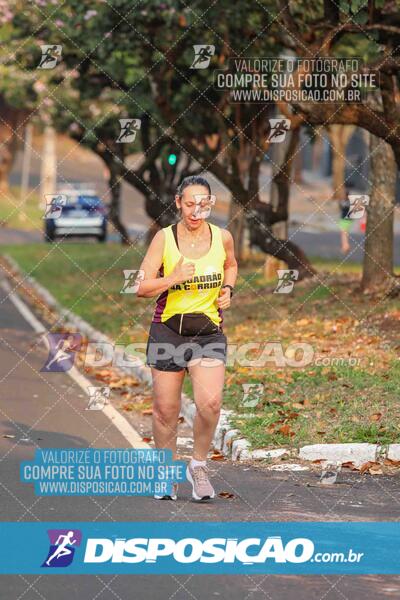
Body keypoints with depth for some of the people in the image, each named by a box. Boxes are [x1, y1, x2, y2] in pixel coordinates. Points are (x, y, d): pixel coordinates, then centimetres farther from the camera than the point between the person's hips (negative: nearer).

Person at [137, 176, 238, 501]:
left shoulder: (222, 237, 1)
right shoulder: (164, 238, -5)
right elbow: (142, 287, -7)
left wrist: (228, 289, 5)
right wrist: (174, 278, -22)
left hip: (209, 331, 1)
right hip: (168, 329, 0)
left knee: (210, 402, -17)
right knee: (166, 409, 5)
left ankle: (199, 465, 7)